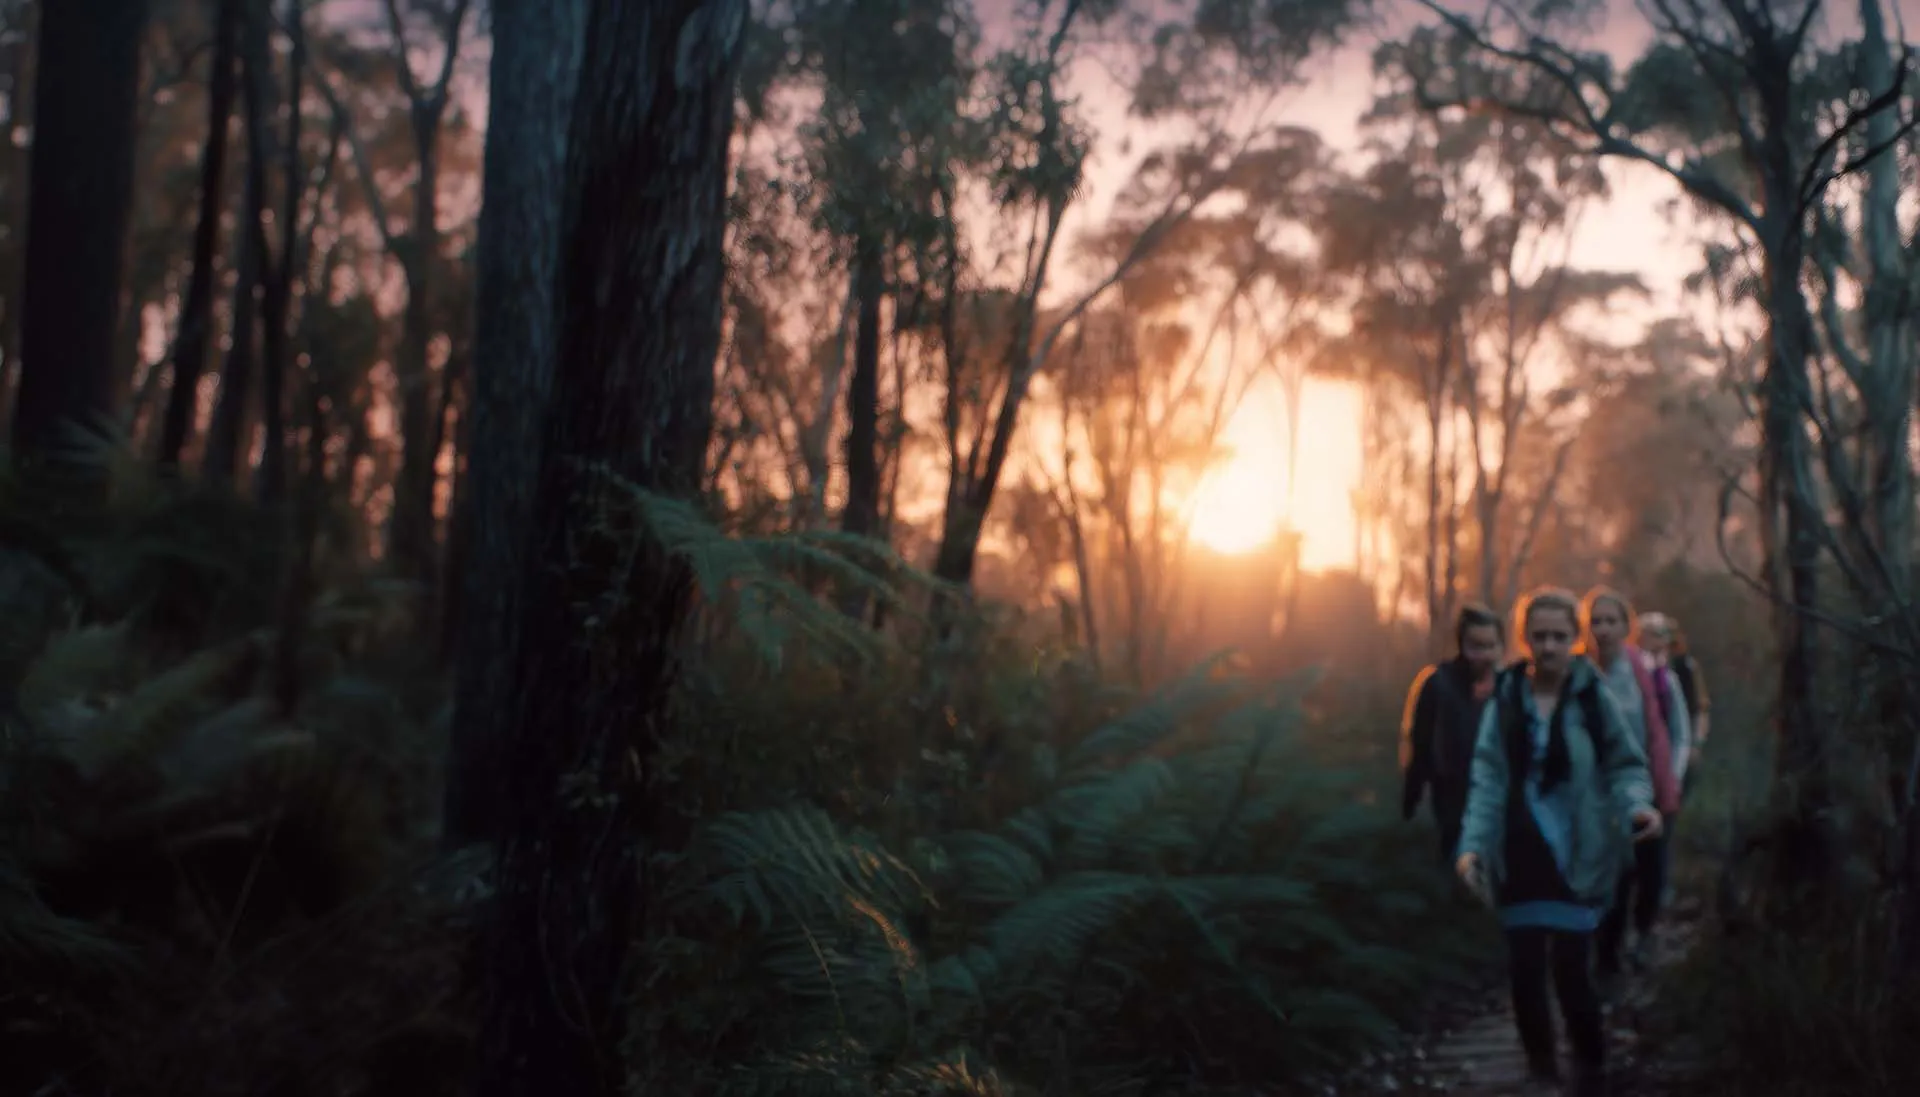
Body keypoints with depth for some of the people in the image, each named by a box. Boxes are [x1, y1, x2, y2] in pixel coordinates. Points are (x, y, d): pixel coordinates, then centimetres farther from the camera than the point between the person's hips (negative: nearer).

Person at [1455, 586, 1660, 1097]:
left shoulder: (1593, 697, -5)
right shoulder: (1504, 699, 1)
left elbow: (1625, 766, -1)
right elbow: (1488, 778, -3)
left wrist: (1637, 805, -23)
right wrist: (1472, 844, -13)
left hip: (1577, 856, -2)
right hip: (1520, 857, 2)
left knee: (1570, 968, -6)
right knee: (1524, 969, 4)